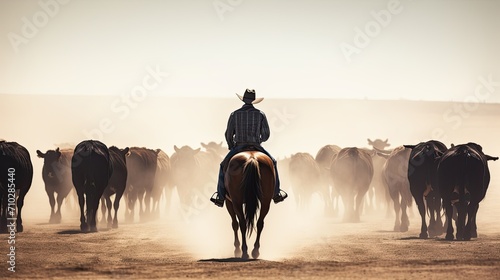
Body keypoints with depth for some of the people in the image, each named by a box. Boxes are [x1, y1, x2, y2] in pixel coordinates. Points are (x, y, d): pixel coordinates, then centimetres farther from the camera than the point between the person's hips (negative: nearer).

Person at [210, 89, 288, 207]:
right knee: (272, 163, 26)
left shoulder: (234, 115, -2)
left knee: (224, 166, 24)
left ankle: (220, 197, 20)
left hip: (238, 148, 0)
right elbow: (266, 135, 1)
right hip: (256, 148, 0)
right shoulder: (261, 114, -1)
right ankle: (276, 194, 29)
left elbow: (228, 135, 2)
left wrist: (231, 148, 21)